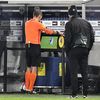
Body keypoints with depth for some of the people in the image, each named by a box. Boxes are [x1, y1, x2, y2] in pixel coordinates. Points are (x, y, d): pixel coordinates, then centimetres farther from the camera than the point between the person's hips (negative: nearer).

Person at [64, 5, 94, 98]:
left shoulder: (69, 24, -4)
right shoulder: (87, 23, 11)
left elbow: (67, 39, -9)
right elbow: (92, 37, 10)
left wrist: (67, 51, 1)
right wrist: (88, 49, 15)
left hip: (74, 50, -4)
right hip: (85, 50, 4)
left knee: (73, 73, -2)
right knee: (84, 72, 8)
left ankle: (74, 94, -5)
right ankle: (85, 93, 6)